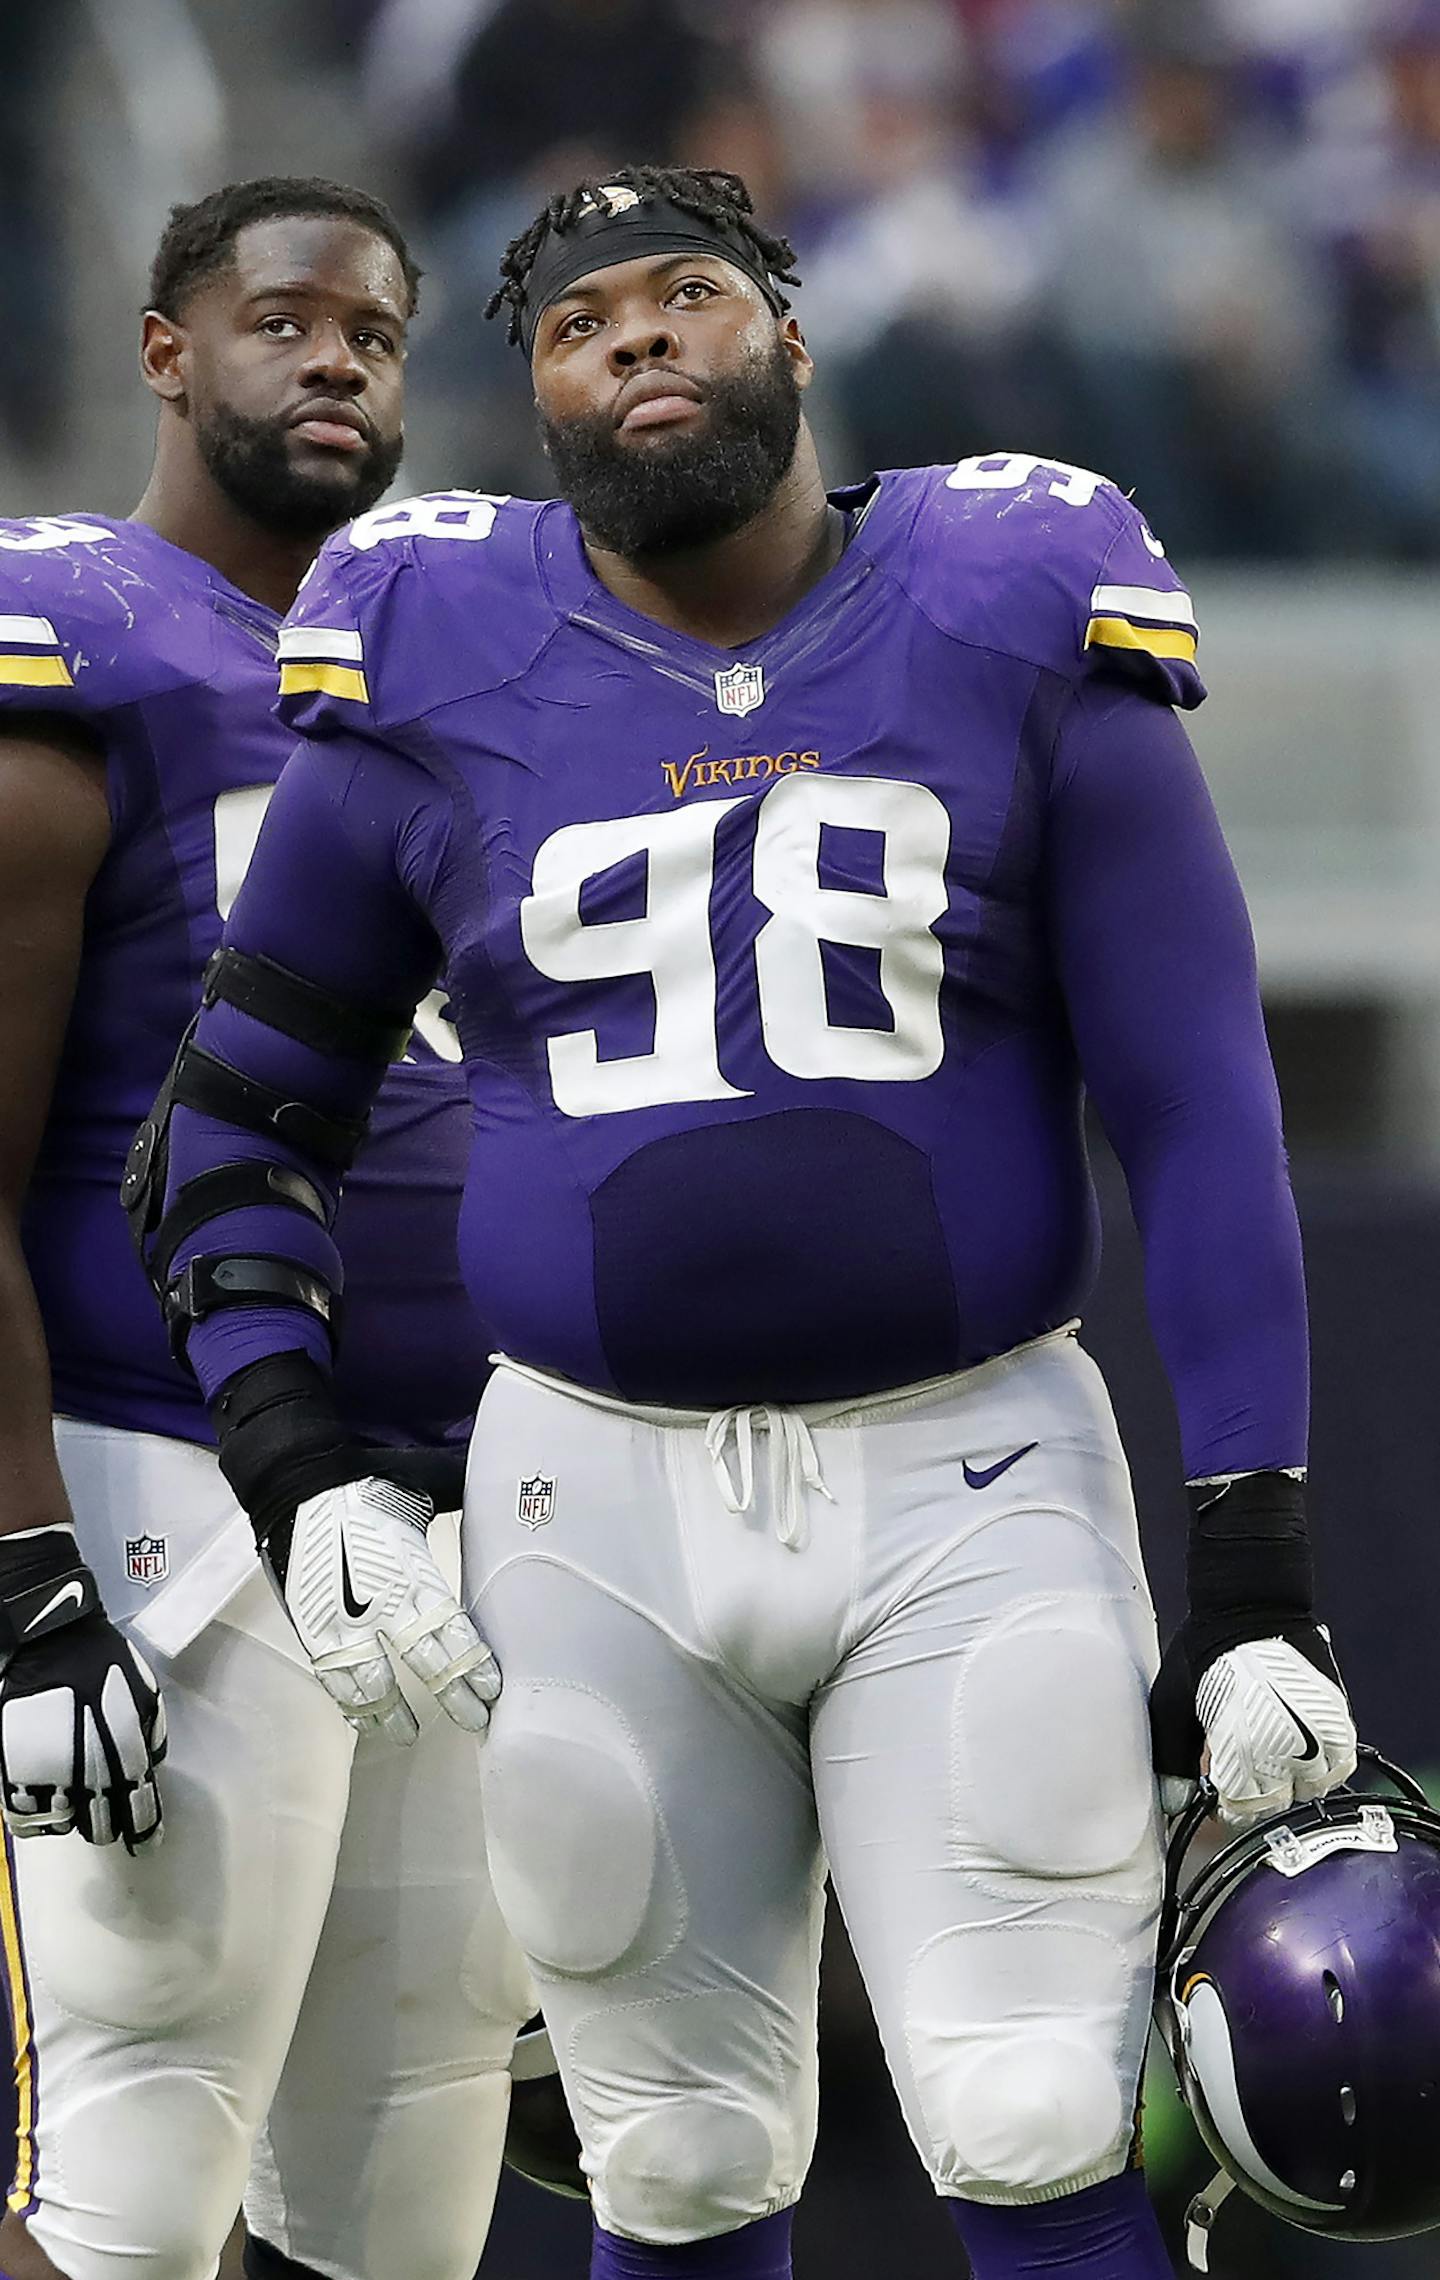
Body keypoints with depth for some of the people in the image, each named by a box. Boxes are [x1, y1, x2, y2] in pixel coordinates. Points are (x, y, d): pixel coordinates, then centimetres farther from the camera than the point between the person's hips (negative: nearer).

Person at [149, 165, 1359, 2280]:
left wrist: (1259, 1583, -7)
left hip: (966, 1474, -1)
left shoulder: (1021, 634, -3)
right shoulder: (442, 681, 1)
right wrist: (292, 1476, -2)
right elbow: (240, 1103, 13)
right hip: (606, 1491, 2)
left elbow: (1197, 1113, -1)